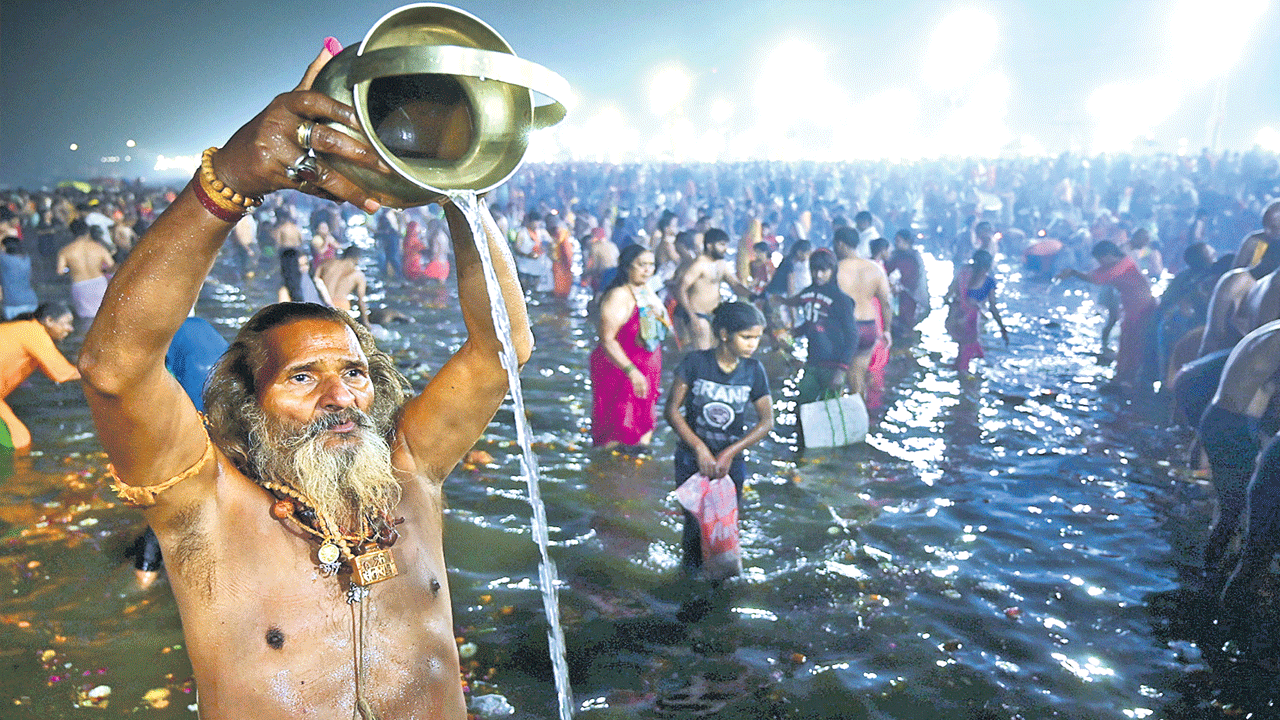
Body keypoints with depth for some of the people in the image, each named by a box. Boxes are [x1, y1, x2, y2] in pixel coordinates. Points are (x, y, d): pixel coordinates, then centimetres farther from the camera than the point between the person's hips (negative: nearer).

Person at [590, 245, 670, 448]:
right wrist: (632, 371, -32)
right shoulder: (618, 296, -18)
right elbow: (607, 340, -24)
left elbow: (667, 327, 21)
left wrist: (660, 316, -4)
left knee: (644, 431, 14)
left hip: (648, 369, 8)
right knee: (617, 437, -6)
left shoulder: (647, 290, 9)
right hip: (620, 370, -8)